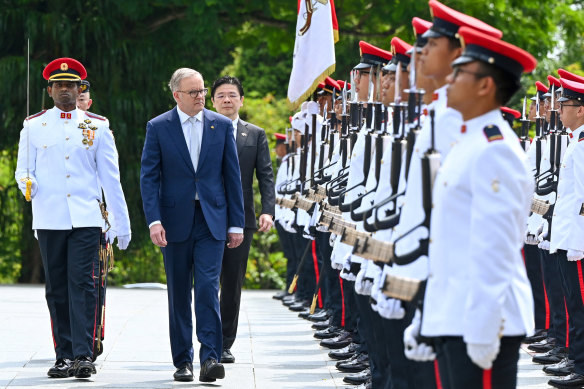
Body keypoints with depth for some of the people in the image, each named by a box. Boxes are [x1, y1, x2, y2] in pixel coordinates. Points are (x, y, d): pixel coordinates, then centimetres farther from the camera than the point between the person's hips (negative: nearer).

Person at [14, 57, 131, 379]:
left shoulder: (97, 126, 8)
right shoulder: (33, 126, 9)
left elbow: (110, 177, 8)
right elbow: (22, 170, 10)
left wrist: (122, 223, 6)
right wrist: (27, 183, -15)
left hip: (86, 218, -1)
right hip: (48, 219, 1)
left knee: (83, 284, -11)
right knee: (57, 289, 4)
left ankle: (83, 355, -14)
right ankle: (64, 357, 10)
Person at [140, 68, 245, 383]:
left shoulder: (222, 125, 6)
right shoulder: (158, 127, 2)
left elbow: (232, 176, 7)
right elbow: (149, 177, -2)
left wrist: (236, 224, 4)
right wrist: (154, 220, -13)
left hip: (212, 220, 0)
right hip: (175, 221, 0)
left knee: (208, 289, -12)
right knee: (179, 295, 6)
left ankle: (210, 357, -13)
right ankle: (183, 361, 14)